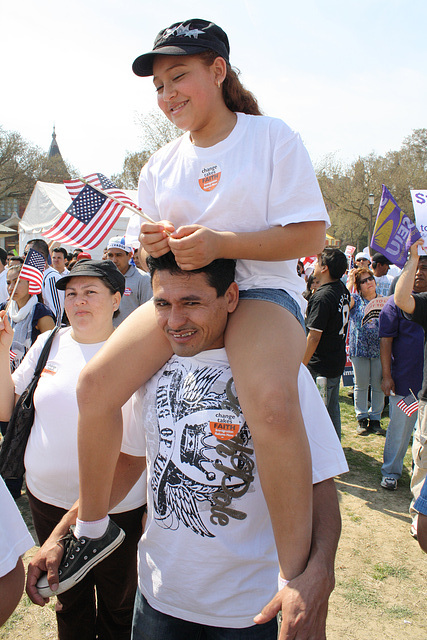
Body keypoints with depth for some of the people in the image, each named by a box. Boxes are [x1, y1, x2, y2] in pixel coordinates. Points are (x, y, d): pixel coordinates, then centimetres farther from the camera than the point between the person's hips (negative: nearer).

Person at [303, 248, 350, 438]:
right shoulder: (342, 289, 1)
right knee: (333, 408, 20)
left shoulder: (322, 297, -24)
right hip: (338, 361, 9)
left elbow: (314, 337, -24)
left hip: (320, 366, -9)